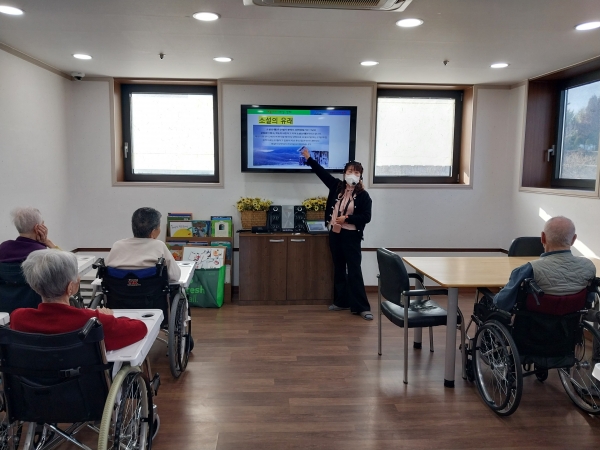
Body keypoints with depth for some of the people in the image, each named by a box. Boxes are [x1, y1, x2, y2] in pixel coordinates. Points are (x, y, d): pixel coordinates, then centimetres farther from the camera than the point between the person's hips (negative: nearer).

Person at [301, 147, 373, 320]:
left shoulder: (363, 195, -8)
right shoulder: (336, 186, 4)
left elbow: (366, 217, -11)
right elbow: (323, 173, 12)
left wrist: (347, 218, -19)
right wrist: (309, 158, 13)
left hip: (351, 236, -5)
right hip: (334, 233, 5)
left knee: (354, 270, -5)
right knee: (338, 269, 13)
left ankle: (361, 307, -1)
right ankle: (341, 301, 25)